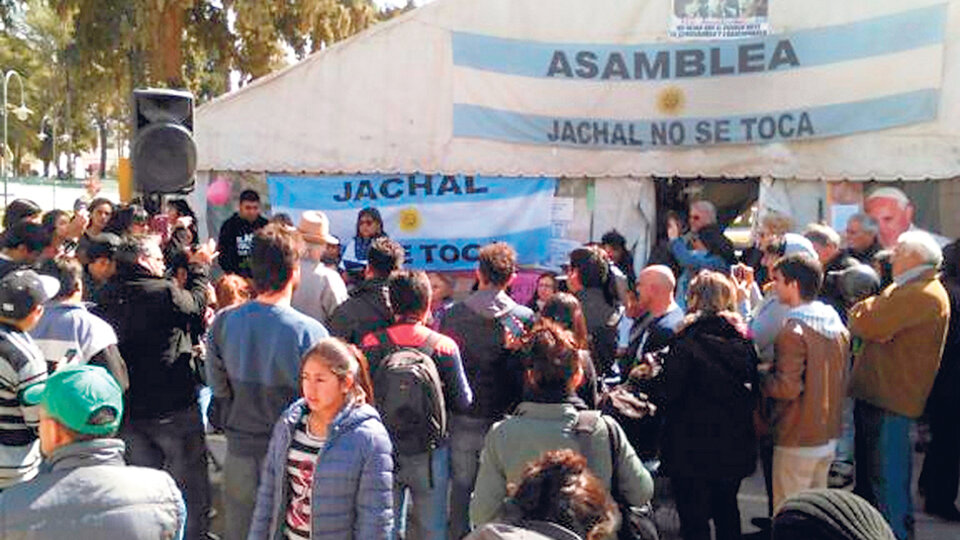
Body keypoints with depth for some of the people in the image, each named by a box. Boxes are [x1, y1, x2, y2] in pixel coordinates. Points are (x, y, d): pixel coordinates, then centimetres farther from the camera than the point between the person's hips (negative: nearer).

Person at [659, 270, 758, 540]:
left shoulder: (687, 340, -17)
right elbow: (753, 389, 8)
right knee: (727, 510, 22)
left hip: (693, 447, -6)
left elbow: (670, 393, -16)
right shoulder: (743, 339, 2)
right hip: (735, 445, 6)